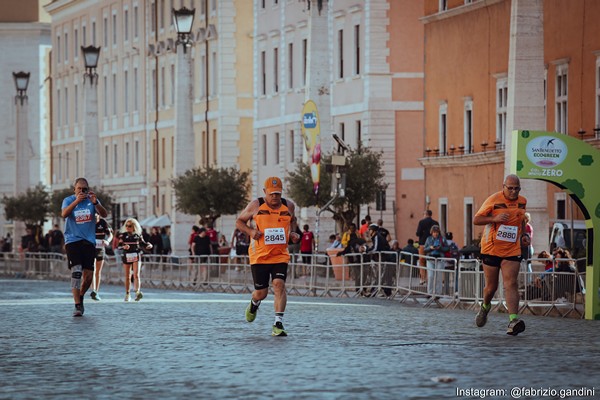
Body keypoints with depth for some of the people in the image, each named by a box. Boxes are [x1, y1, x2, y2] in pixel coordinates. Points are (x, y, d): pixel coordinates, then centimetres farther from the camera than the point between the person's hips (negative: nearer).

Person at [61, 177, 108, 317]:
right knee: (76, 272, -17)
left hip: (89, 241, 3)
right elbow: (64, 214, -20)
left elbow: (104, 214, -8)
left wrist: (95, 203, -26)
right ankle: (77, 306, -17)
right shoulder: (68, 200, 0)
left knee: (88, 276, 3)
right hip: (73, 241, -3)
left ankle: (80, 297, 31)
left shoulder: (92, 200, 5)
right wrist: (76, 201, -33)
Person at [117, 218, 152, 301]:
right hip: (127, 257, 1)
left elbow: (143, 244, 16)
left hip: (136, 256, -1)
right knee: (127, 277, 8)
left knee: (136, 275, -15)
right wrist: (124, 247, -27)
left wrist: (148, 245, -4)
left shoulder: (138, 235, 4)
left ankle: (137, 292, -27)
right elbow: (119, 246, -6)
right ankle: (127, 294, 18)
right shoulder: (123, 235, 1)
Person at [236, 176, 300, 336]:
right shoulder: (255, 206, -4)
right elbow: (239, 221, 6)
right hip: (259, 255, -1)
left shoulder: (289, 206, 5)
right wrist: (250, 231, -13)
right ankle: (254, 304, 42)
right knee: (261, 292, 3)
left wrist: (293, 233, 6)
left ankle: (278, 324, -18)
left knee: (279, 284, -19)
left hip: (280, 255, 1)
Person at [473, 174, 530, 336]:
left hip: (512, 250, 2)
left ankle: (513, 320, -26)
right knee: (491, 286, 8)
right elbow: (476, 220, -7)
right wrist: (495, 218, -23)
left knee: (511, 283, -14)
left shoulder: (522, 201, 6)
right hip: (491, 249, -2)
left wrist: (524, 234, 8)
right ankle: (485, 307, 42)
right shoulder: (493, 200, -9)